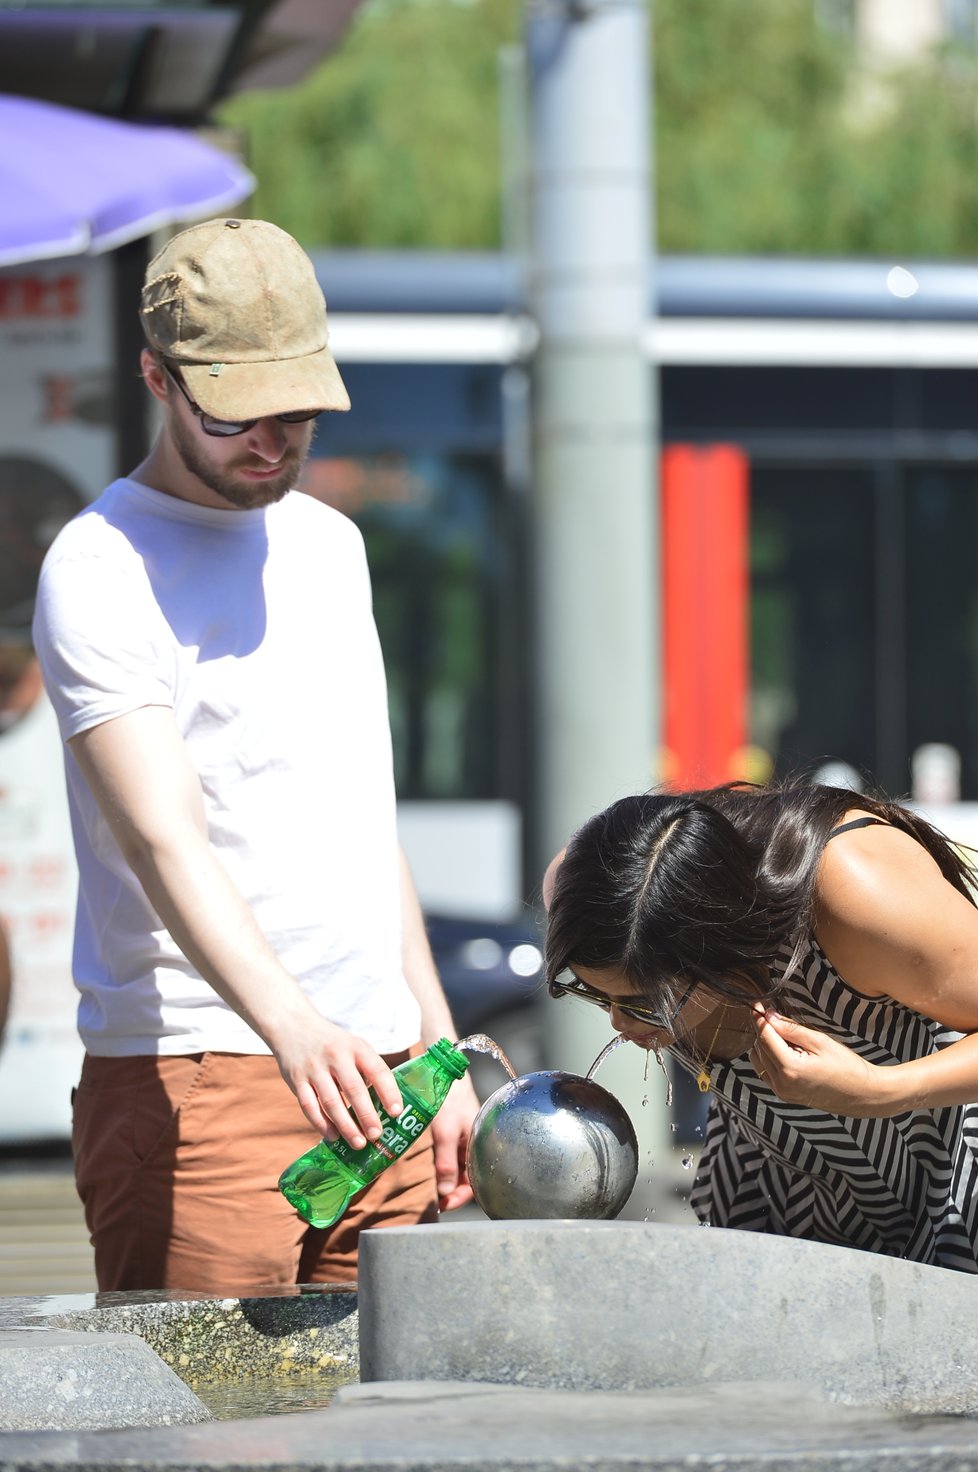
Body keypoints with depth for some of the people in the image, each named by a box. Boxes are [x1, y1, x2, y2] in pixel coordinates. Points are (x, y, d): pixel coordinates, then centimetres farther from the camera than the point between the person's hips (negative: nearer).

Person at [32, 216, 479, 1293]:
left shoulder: (327, 544, 18)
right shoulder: (99, 571, -7)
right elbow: (162, 838, -21)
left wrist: (438, 1047, 19)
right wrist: (289, 1024, -36)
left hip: (370, 1079, 7)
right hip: (191, 1081, -7)